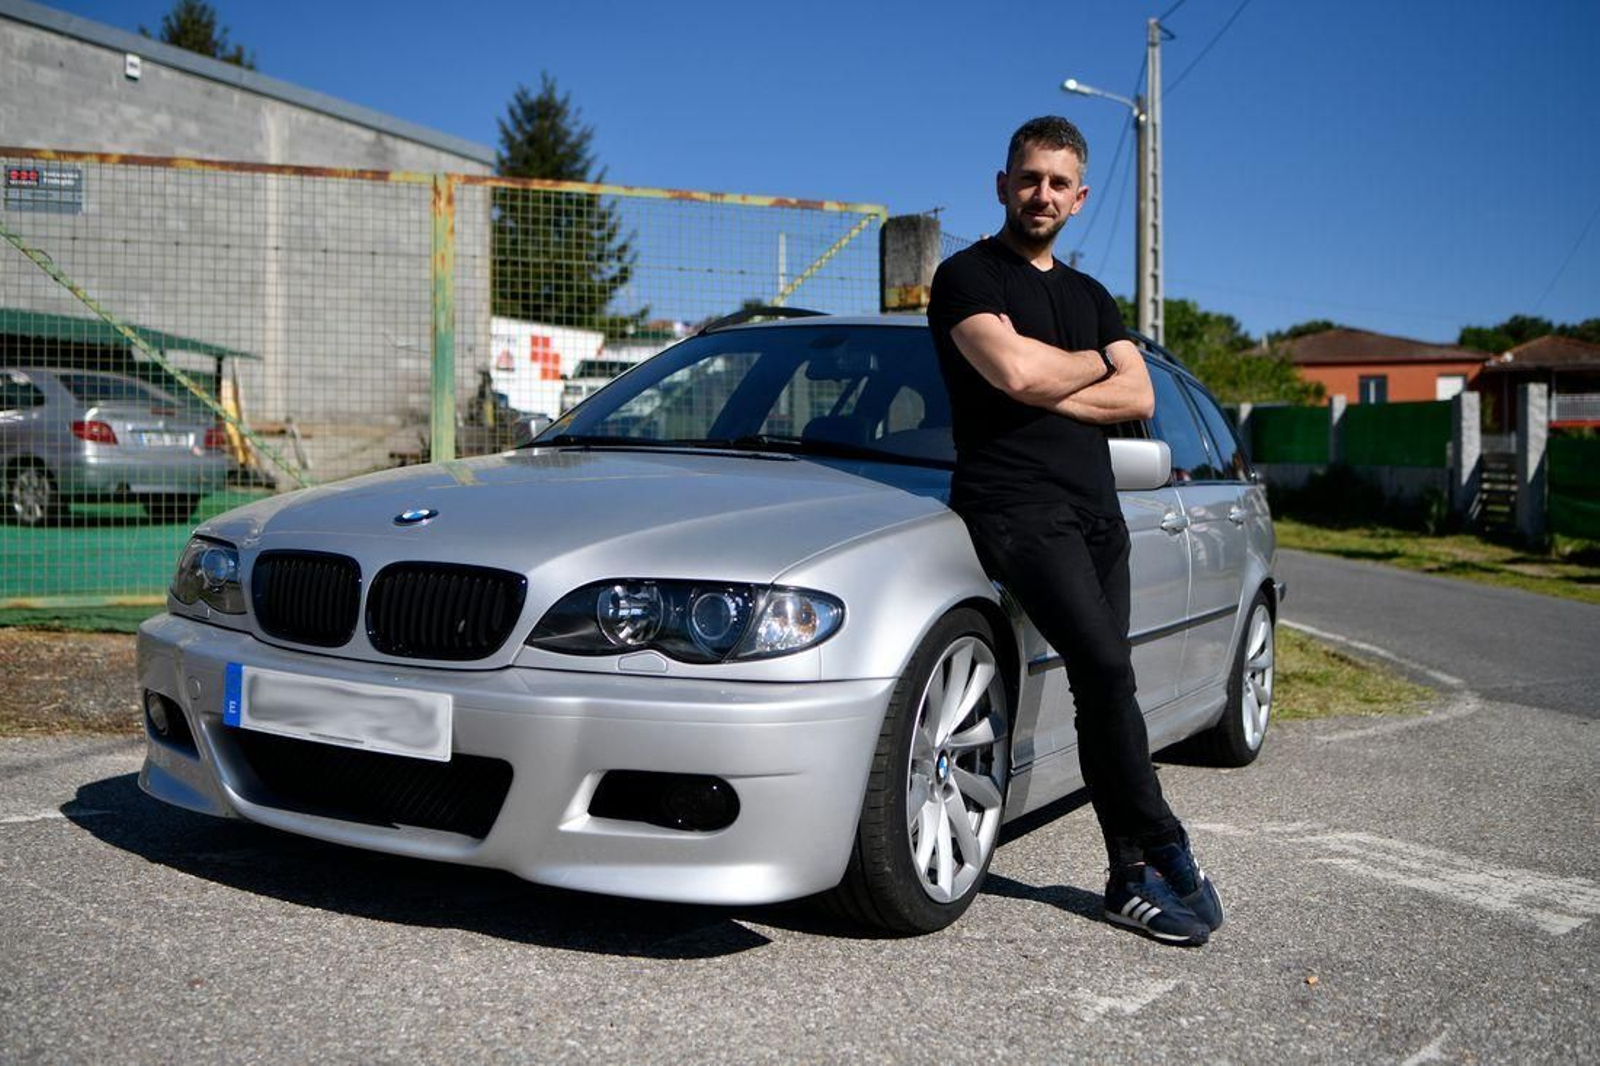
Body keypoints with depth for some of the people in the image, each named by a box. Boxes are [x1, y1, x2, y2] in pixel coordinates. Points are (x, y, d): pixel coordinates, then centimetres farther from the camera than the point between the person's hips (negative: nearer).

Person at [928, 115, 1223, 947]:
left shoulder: (1090, 296, 24)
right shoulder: (968, 276, 4)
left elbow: (1137, 395, 9)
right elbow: (1016, 369, -15)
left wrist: (1046, 391, -6)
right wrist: (1090, 363, 4)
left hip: (1096, 509, 6)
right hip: (1018, 506, -6)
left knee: (1102, 686, 4)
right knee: (1106, 670, -20)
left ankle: (1132, 879, 9)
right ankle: (1167, 850, -8)